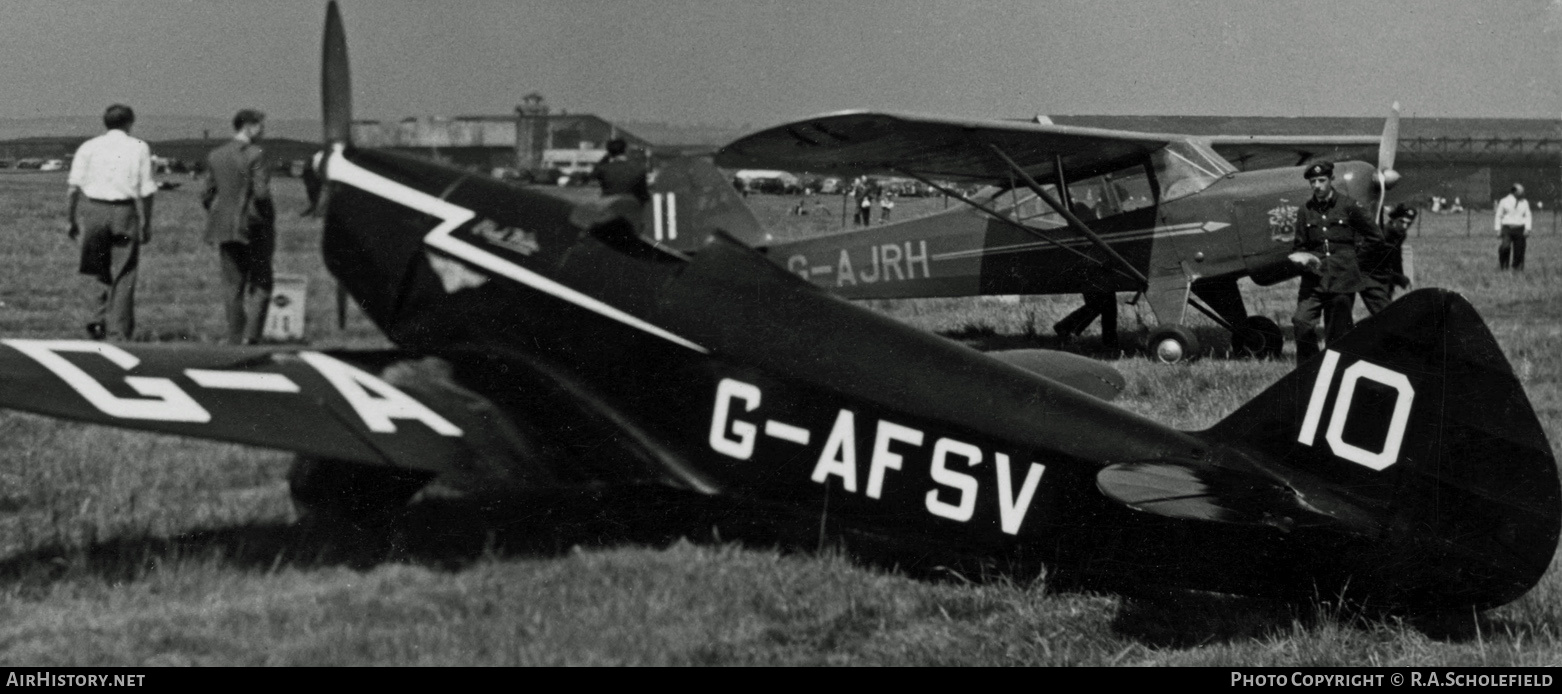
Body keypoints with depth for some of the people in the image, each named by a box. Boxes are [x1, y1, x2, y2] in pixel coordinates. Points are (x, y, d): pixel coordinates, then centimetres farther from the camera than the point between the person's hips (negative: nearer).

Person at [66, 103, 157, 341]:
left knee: (101, 271, 19)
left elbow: (74, 188, 1)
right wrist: (147, 224, 5)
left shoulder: (89, 147, 6)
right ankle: (118, 332, 4)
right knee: (123, 276, 5)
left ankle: (99, 319, 5)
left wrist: (71, 220, 5)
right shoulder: (139, 148, 4)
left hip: (94, 210, 2)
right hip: (125, 212, -2)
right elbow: (146, 191, -1)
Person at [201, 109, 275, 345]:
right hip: (255, 228, -5)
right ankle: (251, 336, -7)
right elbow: (261, 192, -20)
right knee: (260, 284, 5)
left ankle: (235, 339, 8)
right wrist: (266, 218, -5)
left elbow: (207, 196, 9)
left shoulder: (215, 156, 7)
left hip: (225, 228, 5)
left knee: (232, 287, 9)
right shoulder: (256, 155, -12)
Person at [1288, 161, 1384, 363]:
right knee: (1302, 323, -13)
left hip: (1342, 280, -2)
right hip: (1313, 280, 2)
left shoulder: (1348, 206, 1)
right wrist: (1302, 258, -5)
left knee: (1338, 333, 2)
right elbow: (1298, 246, 16)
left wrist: (1352, 251, 7)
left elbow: (1375, 238, 8)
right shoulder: (1305, 211, 8)